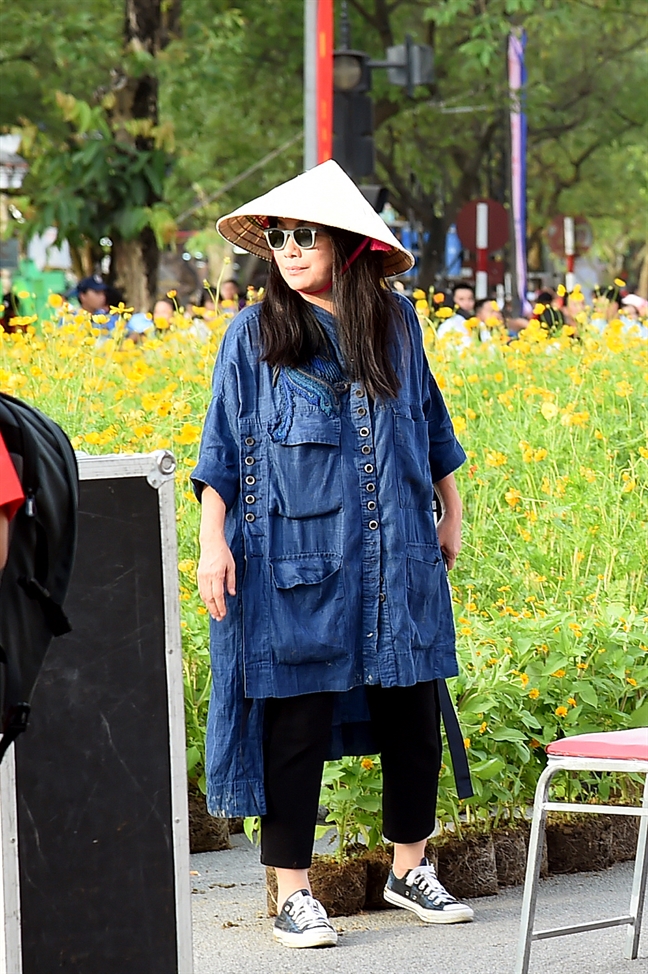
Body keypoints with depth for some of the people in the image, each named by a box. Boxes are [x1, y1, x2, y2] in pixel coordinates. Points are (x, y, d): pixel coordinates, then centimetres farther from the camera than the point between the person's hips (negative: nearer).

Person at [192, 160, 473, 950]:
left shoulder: (394, 322, 7)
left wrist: (451, 511, 20)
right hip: (294, 556, -3)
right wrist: (213, 540, -7)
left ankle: (410, 868, 24)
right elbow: (223, 448, 1)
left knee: (413, 710, 7)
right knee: (297, 722, -1)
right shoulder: (255, 333, -1)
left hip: (397, 554, 3)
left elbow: (428, 422, 19)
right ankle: (292, 893, 7)